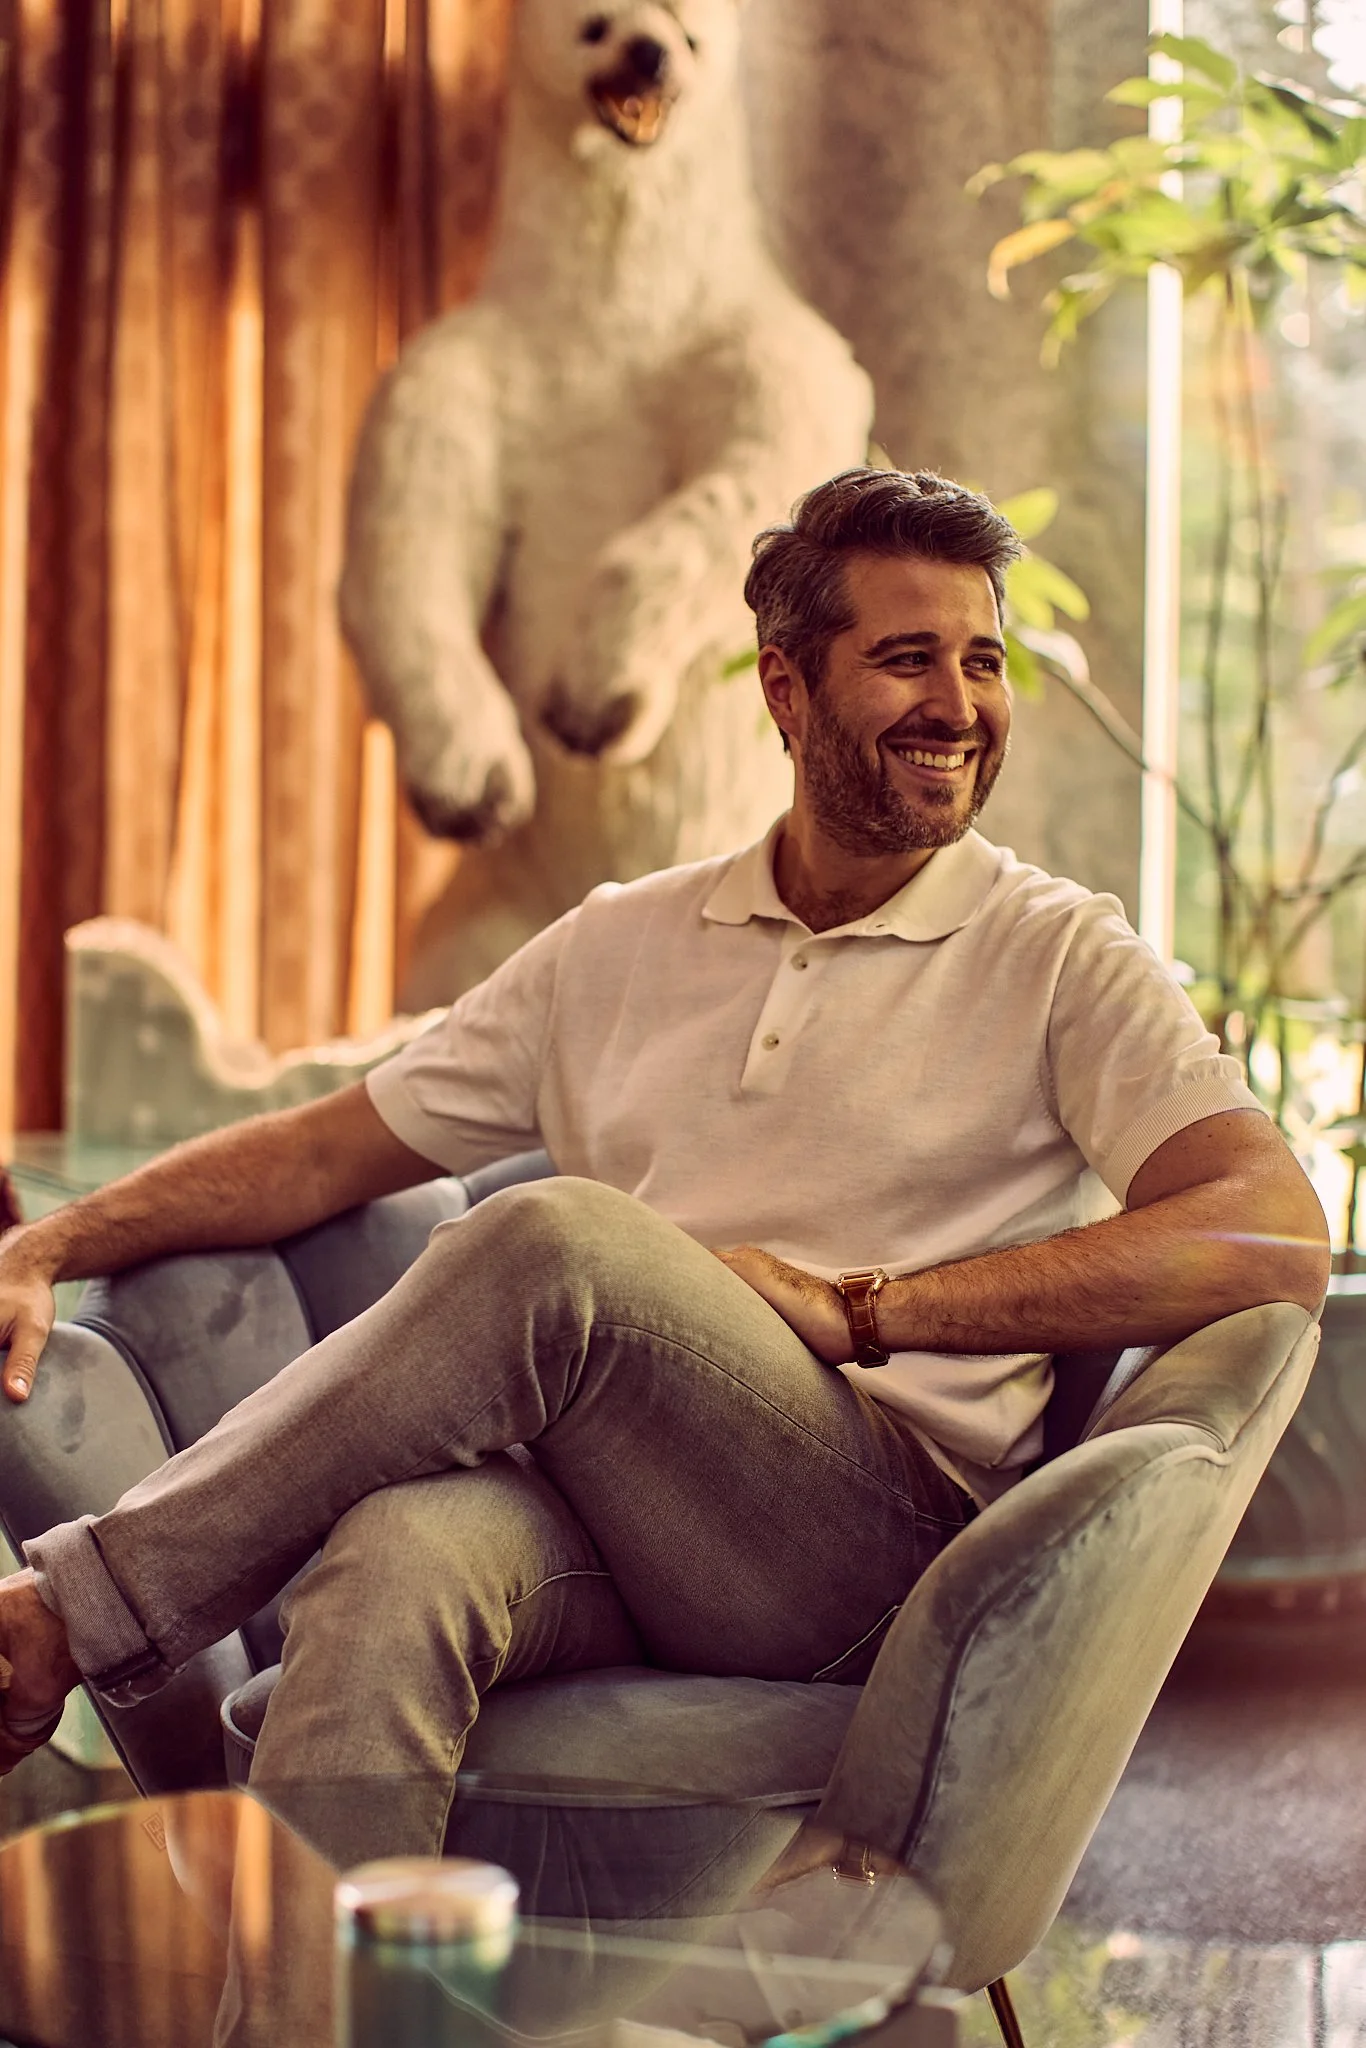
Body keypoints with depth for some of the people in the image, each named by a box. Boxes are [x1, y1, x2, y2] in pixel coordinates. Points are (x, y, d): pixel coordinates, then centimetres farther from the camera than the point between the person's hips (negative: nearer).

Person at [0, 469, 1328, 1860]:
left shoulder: (1059, 958, 7)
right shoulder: (620, 947, 20)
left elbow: (1276, 1240, -9)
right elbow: (326, 1153, 22)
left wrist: (861, 1309, -14)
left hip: (882, 1543, -3)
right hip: (599, 1529, 3)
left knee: (560, 1239, -31)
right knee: (403, 1551, -35)